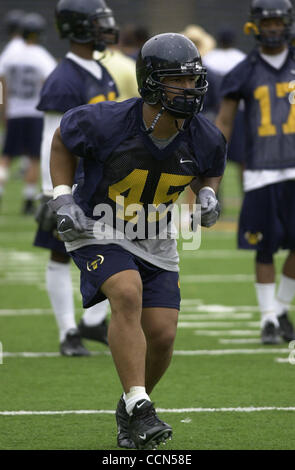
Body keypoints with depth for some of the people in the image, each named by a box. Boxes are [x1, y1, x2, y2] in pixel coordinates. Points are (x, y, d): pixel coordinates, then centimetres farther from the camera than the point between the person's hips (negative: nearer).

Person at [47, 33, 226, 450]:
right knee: (128, 295, -31)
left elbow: (211, 169, 12)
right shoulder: (106, 122, -23)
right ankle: (138, 408, -32)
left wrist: (207, 194, -10)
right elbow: (63, 138, -2)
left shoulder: (204, 138, -12)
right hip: (98, 230, -4)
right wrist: (62, 198, -10)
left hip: (155, 241, 4)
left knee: (162, 334, -4)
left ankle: (130, 410, 24)